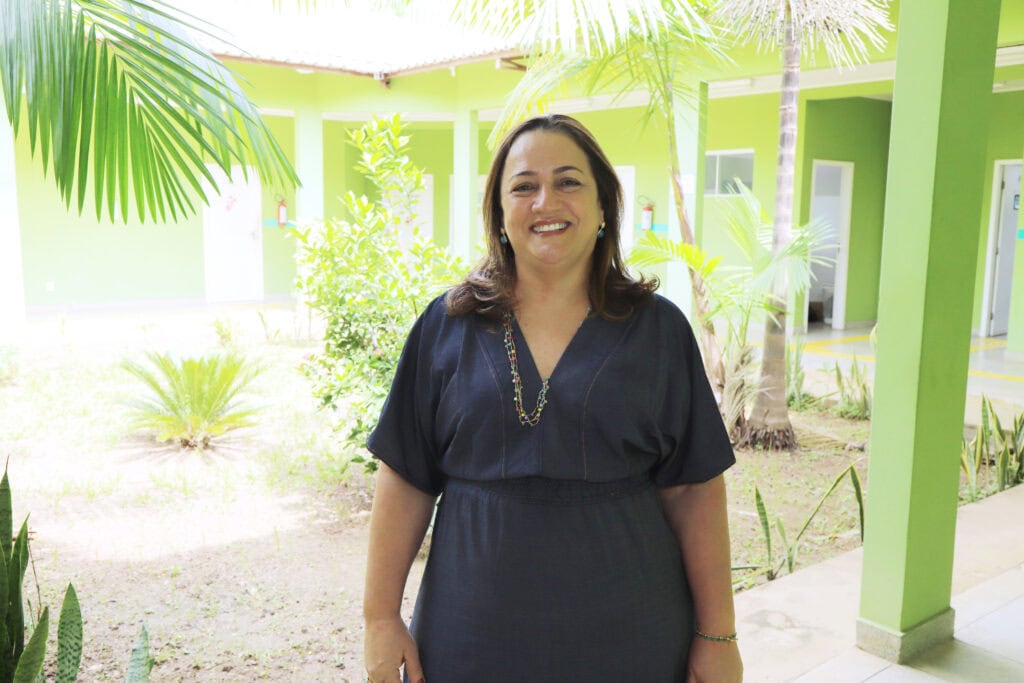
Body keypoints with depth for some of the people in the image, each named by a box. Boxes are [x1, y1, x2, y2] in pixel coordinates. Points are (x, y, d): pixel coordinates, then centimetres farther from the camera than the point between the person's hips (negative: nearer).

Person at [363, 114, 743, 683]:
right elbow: (405, 481, 1)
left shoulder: (658, 329, -2)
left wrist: (718, 636, -1)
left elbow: (694, 491, -1)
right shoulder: (447, 326, -1)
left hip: (628, 637, 0)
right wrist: (381, 618, 0)